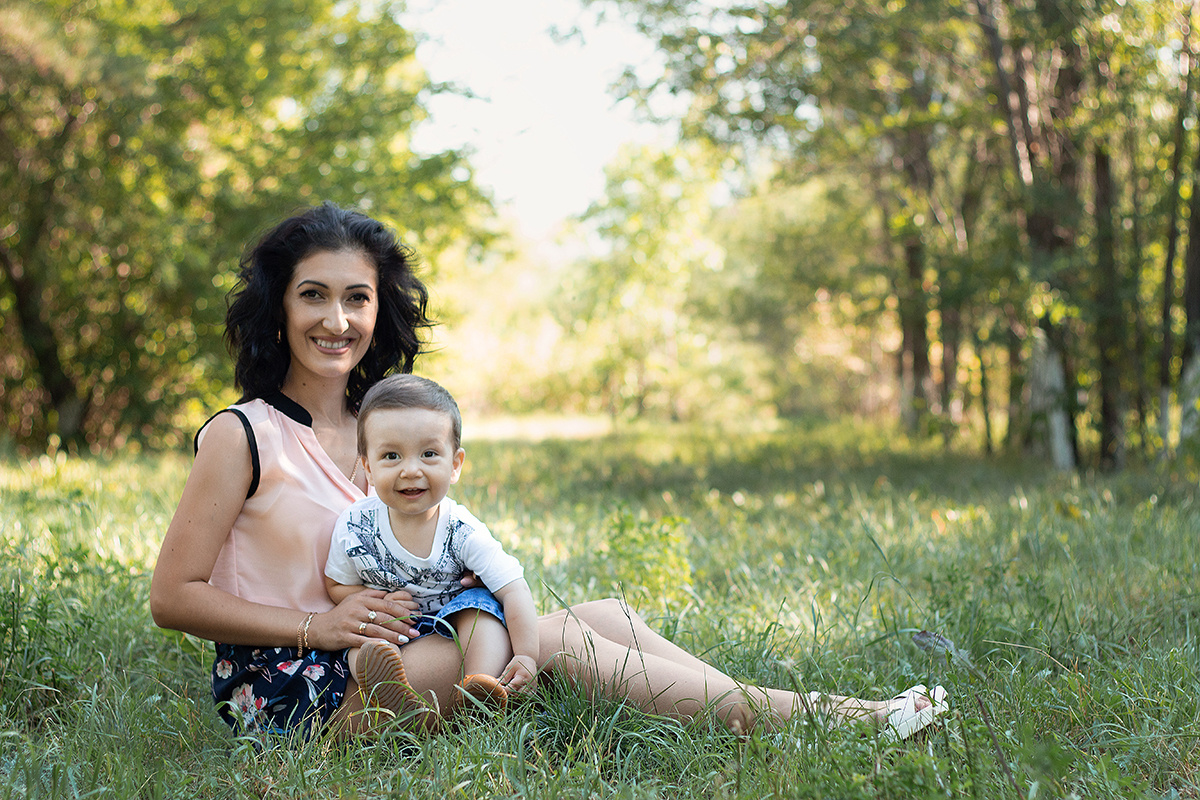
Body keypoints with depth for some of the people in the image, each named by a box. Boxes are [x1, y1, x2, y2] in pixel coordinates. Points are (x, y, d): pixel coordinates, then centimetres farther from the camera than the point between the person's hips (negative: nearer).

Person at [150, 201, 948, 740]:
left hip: (378, 659, 7)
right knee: (555, 641, -23)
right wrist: (316, 627, -18)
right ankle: (819, 715, -21)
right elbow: (173, 596, -9)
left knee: (606, 616, -11)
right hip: (292, 697, -7)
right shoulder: (242, 436, -7)